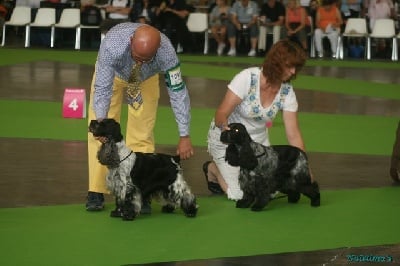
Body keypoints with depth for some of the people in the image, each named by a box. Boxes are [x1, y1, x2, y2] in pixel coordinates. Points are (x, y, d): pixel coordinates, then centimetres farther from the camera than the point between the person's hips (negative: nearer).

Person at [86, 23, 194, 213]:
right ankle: (96, 192, -3)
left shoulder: (166, 52, -39)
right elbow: (102, 89, -37)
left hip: (146, 78, 1)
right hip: (111, 74, -1)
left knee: (142, 135, -8)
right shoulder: (112, 45, -43)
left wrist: (184, 136, -31)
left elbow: (178, 92, -31)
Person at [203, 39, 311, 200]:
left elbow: (293, 134, -10)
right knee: (240, 194, -14)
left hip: (258, 139, 5)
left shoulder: (287, 92, -13)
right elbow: (220, 115, -26)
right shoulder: (247, 78, -27)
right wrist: (225, 127, -49)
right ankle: (213, 169, 17)